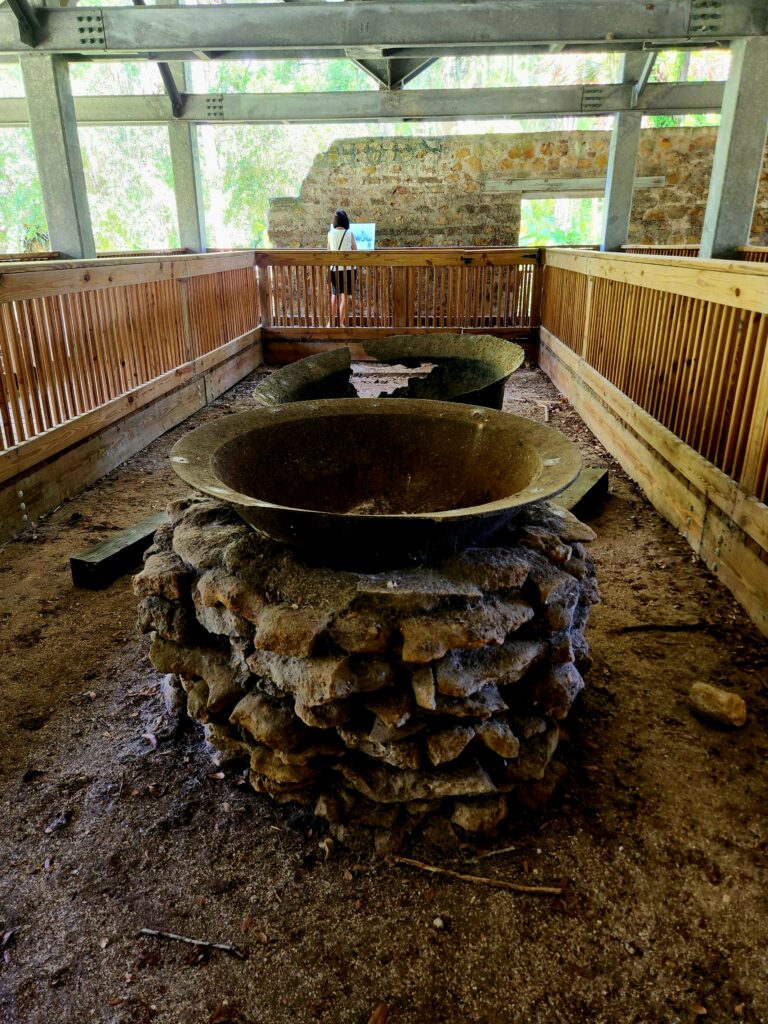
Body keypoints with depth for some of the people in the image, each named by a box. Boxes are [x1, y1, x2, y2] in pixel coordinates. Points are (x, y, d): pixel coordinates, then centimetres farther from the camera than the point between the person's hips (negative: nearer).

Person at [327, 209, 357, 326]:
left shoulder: (330, 234, -1)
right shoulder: (350, 234, -7)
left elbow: (329, 250, 9)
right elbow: (355, 251, 2)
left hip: (334, 268, 2)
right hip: (347, 268, -2)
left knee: (334, 295, 14)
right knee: (344, 296, 3)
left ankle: (331, 322, 16)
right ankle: (341, 323, 3)